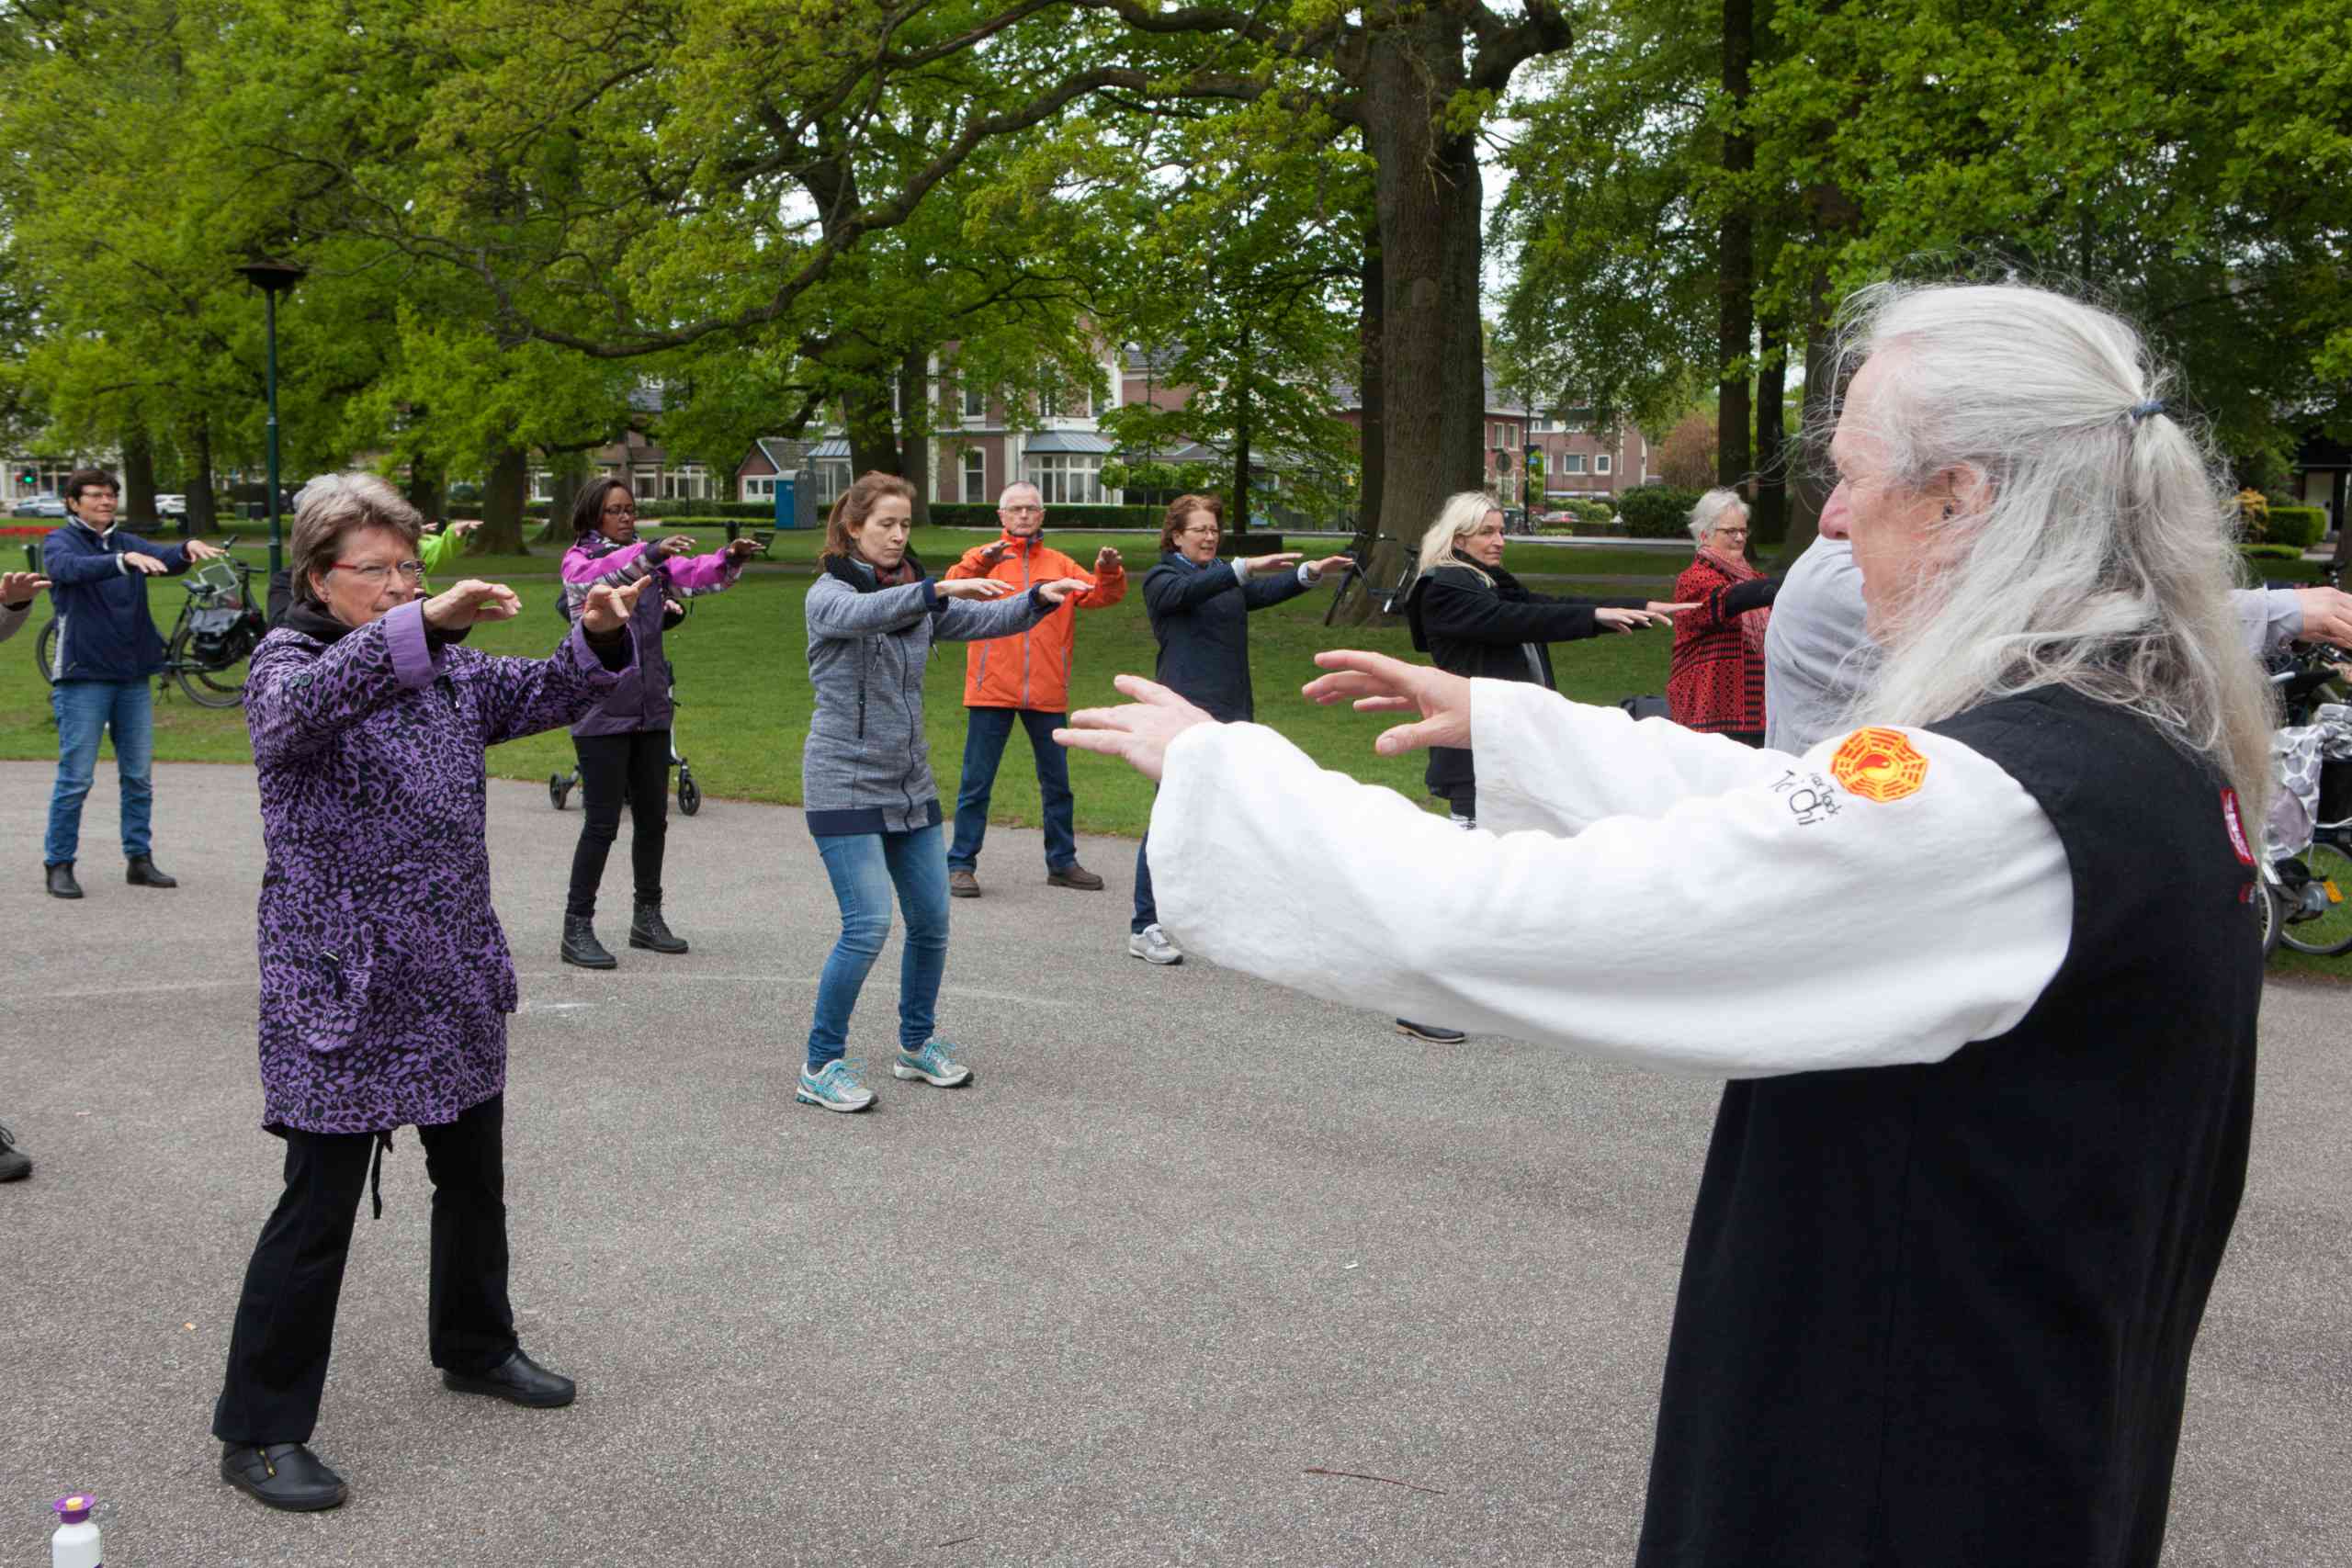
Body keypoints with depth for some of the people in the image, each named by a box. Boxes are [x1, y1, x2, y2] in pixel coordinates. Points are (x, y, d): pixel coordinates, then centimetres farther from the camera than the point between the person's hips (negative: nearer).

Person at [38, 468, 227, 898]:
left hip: (133, 676, 5)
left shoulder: (126, 542, 12)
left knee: (139, 778, 8)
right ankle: (58, 864, 7)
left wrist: (188, 549, -31)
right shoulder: (59, 542, -2)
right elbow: (72, 568, -24)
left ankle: (139, 859, 17)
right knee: (75, 779, -2)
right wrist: (125, 560, -41)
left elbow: (163, 558, -7)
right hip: (84, 677, -5)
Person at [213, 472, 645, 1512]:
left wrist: (598, 638, -9)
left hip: (454, 977, 7)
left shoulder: (442, 662, 12)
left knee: (473, 1176, 19)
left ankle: (474, 1346, 41)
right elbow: (297, 707, -31)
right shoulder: (288, 659, -8)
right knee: (320, 1205, -3)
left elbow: (541, 695, 13)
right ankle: (259, 1433, 9)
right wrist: (423, 625, -40)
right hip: (338, 987, -7)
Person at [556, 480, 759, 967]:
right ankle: (577, 930, 2)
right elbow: (599, 575, -27)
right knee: (602, 823, -6)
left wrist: (729, 558, -26)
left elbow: (694, 576, -6)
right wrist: (650, 553, -42)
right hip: (600, 710, -6)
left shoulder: (651, 559, 12)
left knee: (653, 817, 11)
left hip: (650, 708, 6)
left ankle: (647, 918, 24)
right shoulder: (578, 561, -3)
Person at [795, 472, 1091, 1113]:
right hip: (845, 784, -7)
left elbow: (986, 618, -1)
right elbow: (864, 613, -31)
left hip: (909, 782, 7)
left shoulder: (916, 593, 11)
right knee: (869, 923, -15)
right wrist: (940, 590, -46)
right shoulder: (828, 594, -7)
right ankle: (821, 1065, -2)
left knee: (931, 920, 9)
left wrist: (1038, 598, -21)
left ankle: (917, 1043, 28)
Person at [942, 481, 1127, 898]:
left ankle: (1062, 862, 23)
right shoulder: (983, 559, 2)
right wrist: (983, 562, -36)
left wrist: (1109, 573, -21)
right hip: (992, 690, -3)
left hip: (1047, 691, 3)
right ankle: (961, 864, 7)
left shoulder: (1060, 565, 11)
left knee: (1056, 781, 12)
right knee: (976, 782, 0)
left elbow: (1101, 596, 0)